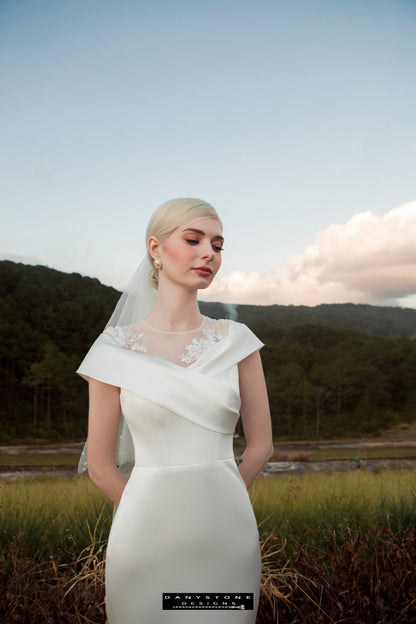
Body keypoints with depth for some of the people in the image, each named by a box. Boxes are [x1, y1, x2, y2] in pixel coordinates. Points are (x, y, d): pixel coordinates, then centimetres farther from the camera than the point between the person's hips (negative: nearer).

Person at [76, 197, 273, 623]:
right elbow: (100, 465, 0)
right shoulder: (116, 349, -5)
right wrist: (154, 517, 4)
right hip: (147, 537, -1)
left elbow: (261, 444, 5)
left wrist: (211, 502, 4)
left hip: (226, 536, 2)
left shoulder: (237, 341, 0)